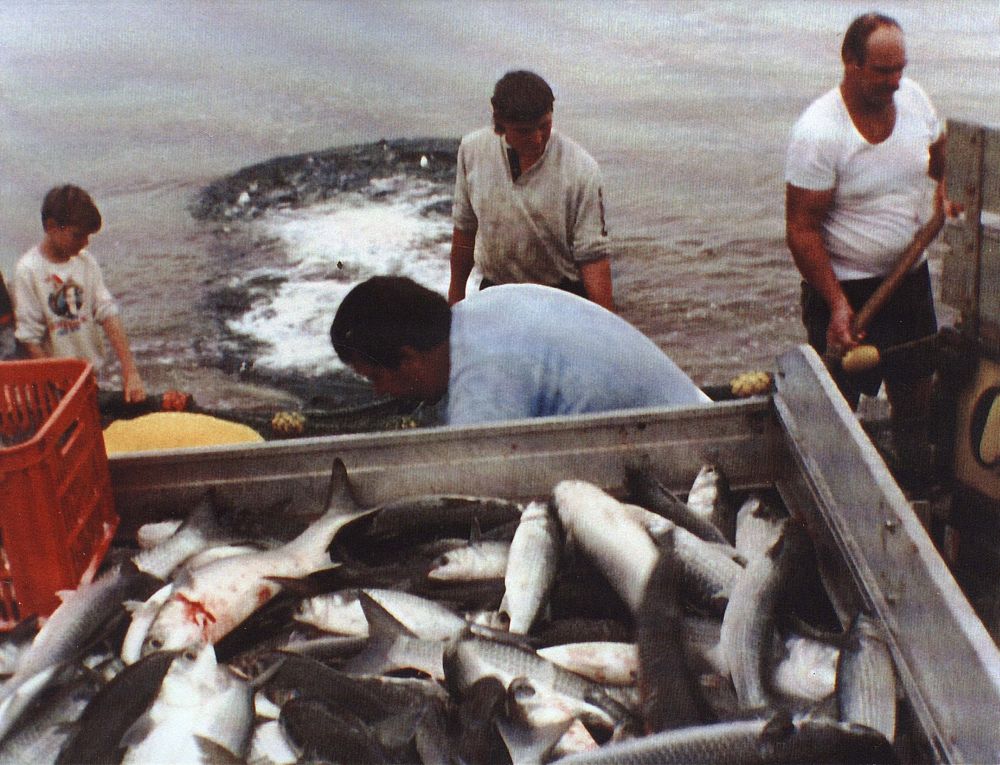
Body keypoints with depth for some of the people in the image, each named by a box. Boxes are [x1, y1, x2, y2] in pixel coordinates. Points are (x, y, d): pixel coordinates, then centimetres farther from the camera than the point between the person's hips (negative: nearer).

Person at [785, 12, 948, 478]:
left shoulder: (912, 97, -3)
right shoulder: (818, 133, -22)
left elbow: (939, 150, 20)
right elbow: (801, 229, -20)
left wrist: (946, 184, -1)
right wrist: (837, 305, -23)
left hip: (911, 277, 6)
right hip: (845, 285, -6)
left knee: (916, 387, 18)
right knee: (838, 405, 2)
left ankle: (917, 468, 40)